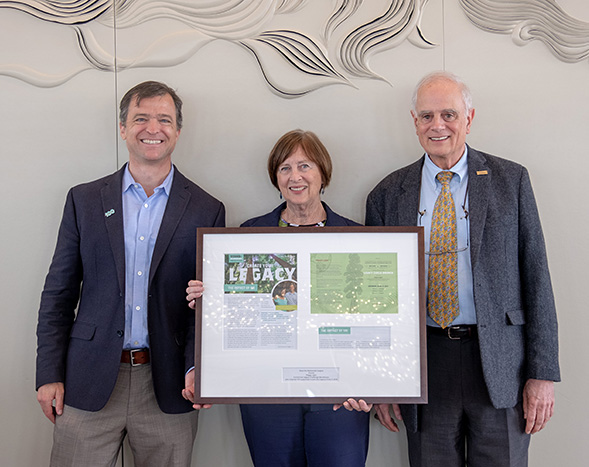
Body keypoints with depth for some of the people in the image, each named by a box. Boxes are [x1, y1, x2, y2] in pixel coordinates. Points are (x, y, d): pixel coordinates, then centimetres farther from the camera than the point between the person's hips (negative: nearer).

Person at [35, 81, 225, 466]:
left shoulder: (207, 211, 2)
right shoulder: (84, 200, 5)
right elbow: (59, 294, 6)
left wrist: (197, 369, -10)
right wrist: (49, 374, 1)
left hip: (168, 388, 0)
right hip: (88, 385, 1)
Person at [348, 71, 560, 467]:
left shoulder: (511, 180, 2)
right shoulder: (387, 195, 4)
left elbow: (536, 276, 0)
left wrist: (543, 373, -4)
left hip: (500, 362, 0)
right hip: (425, 364, 1)